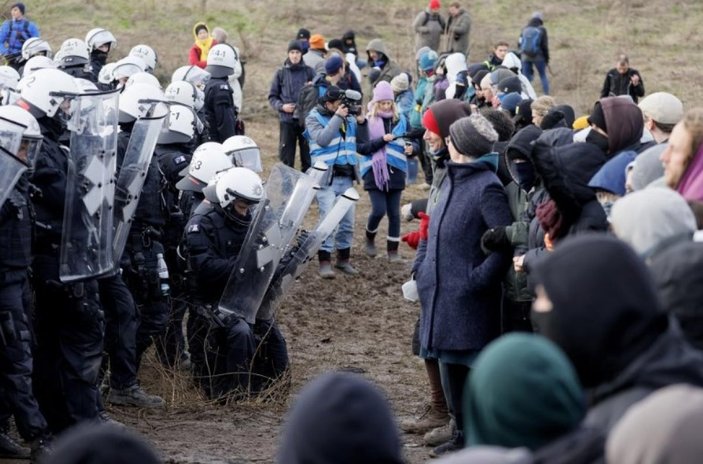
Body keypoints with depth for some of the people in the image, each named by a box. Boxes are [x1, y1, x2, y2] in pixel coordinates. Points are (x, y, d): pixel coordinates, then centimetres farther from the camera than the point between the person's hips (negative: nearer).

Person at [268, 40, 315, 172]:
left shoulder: (309, 72, 6)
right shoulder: (281, 73, 6)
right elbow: (272, 96, 8)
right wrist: (281, 106, -9)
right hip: (287, 120, 0)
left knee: (307, 156, 5)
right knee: (286, 157, 2)